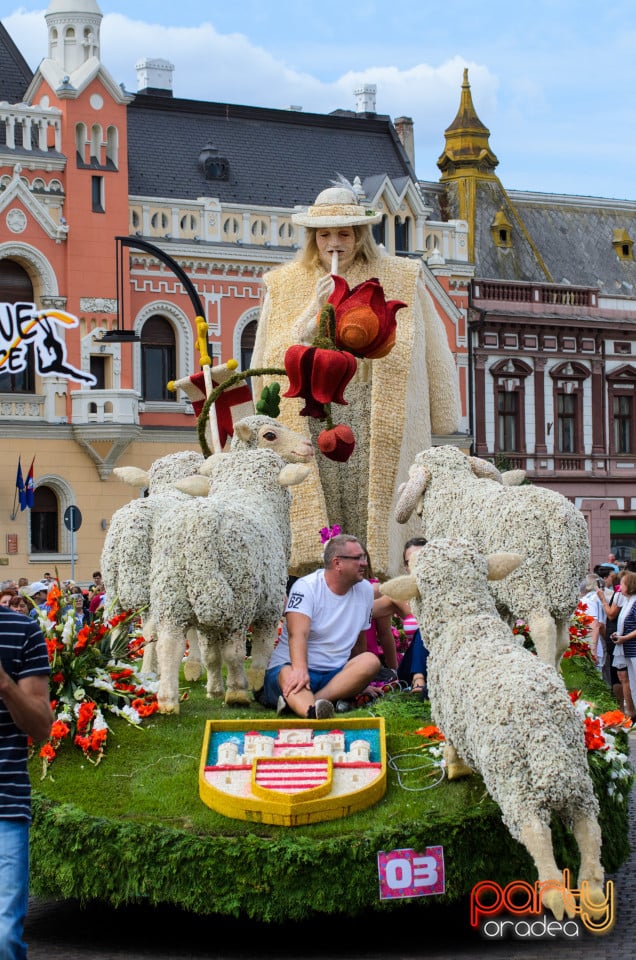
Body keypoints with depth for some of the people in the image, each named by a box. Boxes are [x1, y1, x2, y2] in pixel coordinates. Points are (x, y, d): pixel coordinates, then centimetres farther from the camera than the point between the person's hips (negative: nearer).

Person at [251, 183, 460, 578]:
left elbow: (433, 353, 11)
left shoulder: (400, 280, 9)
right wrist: (316, 309, -6)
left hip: (381, 423, -1)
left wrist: (441, 420, 9)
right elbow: (271, 359, 5)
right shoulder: (286, 286, 13)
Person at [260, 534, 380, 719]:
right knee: (289, 676, -39)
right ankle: (312, 711, -76)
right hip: (290, 666, -4)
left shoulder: (365, 590, 10)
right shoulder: (306, 587, -7)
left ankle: (298, 702, -43)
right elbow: (298, 634, -23)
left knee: (370, 661, -26)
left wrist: (360, 681, 22)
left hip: (335, 675, 5)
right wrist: (300, 670, -41)